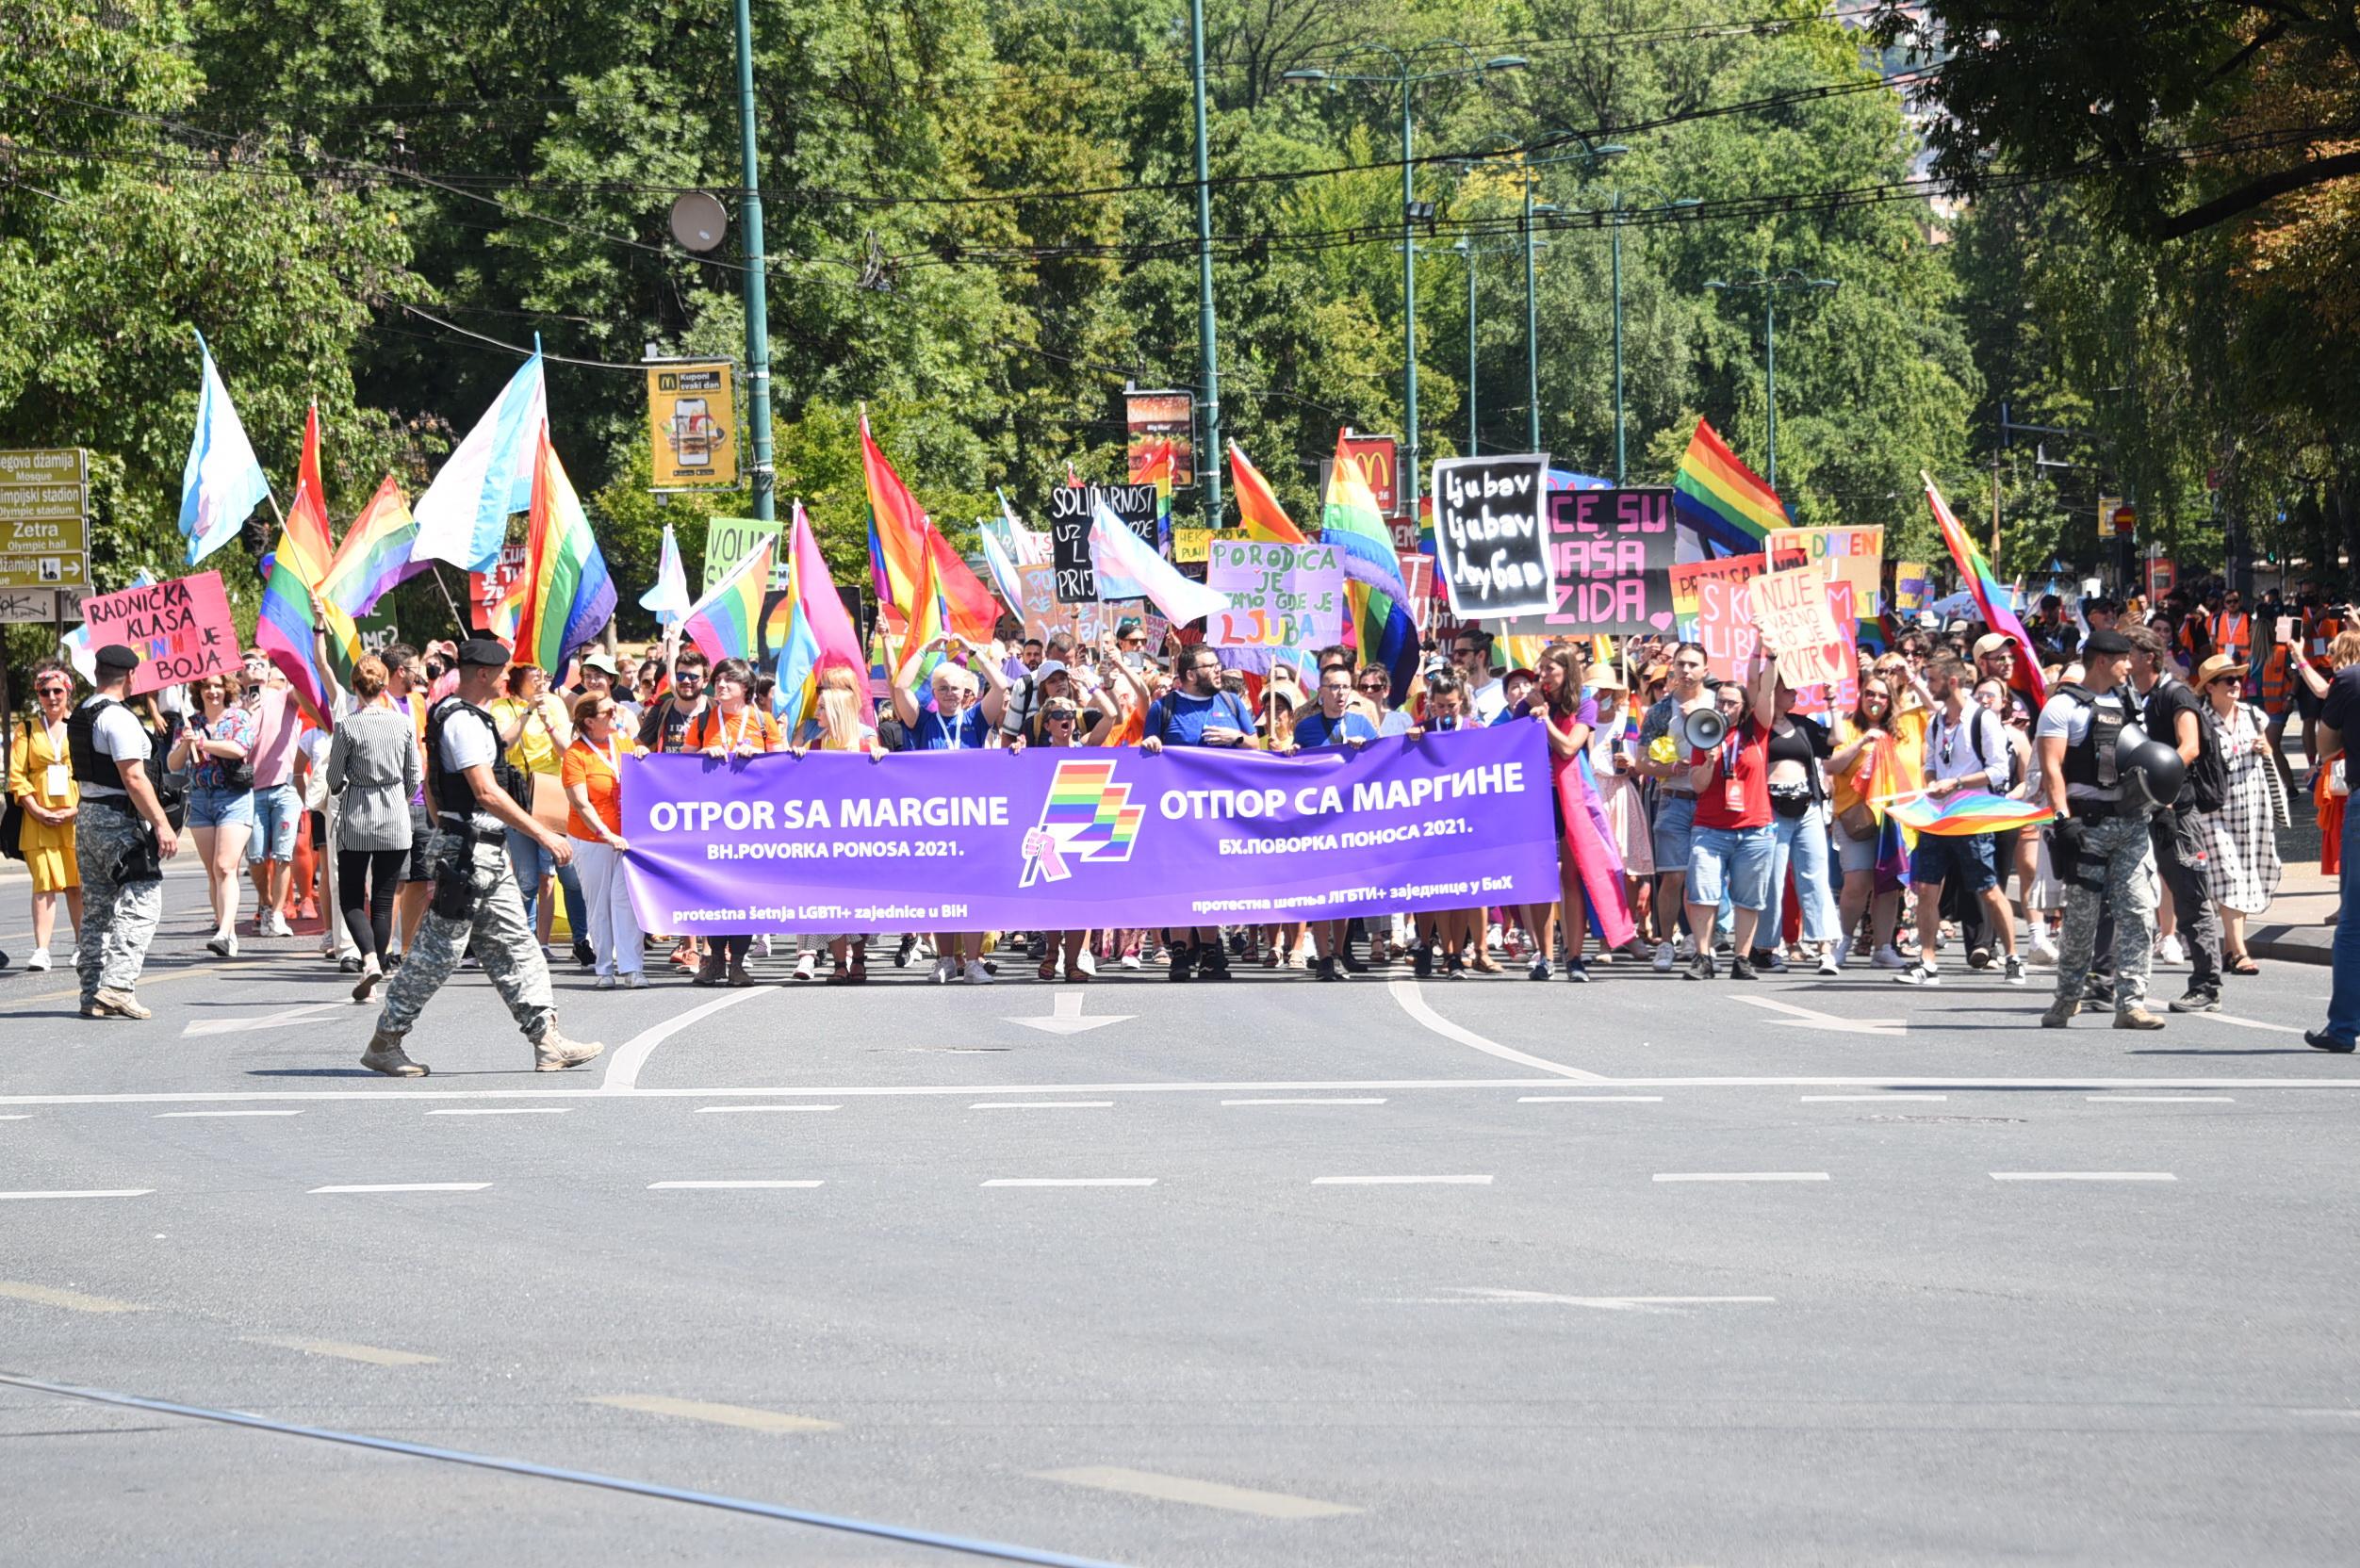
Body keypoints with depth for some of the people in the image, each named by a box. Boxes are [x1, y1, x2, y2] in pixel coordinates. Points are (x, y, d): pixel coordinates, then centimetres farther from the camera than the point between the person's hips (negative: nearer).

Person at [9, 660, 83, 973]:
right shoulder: (27, 731, 9)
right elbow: (17, 776, 4)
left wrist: (77, 810, -9)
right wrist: (36, 810, -7)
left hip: (77, 818, 0)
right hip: (39, 819, 0)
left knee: (77, 883, 3)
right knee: (45, 882, -8)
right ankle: (41, 950, -11)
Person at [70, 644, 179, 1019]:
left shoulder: (81, 715, 13)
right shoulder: (118, 718, -15)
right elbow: (134, 779, -21)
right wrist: (162, 825, -20)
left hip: (87, 816, 9)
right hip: (119, 820, -9)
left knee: (96, 908, 11)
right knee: (141, 904, -8)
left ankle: (93, 994, 11)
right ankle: (117, 985, -19)